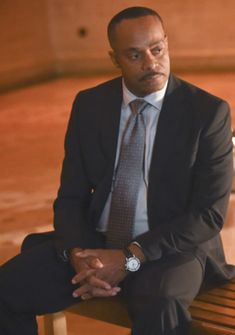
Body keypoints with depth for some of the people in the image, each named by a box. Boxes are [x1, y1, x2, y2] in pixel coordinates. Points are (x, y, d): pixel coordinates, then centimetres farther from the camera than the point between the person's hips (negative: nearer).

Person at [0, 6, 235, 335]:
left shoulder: (208, 111, -7)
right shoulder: (89, 104, 4)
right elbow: (70, 196, 6)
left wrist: (130, 258, -19)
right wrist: (77, 253, -16)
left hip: (171, 248, -4)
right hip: (93, 243, 4)